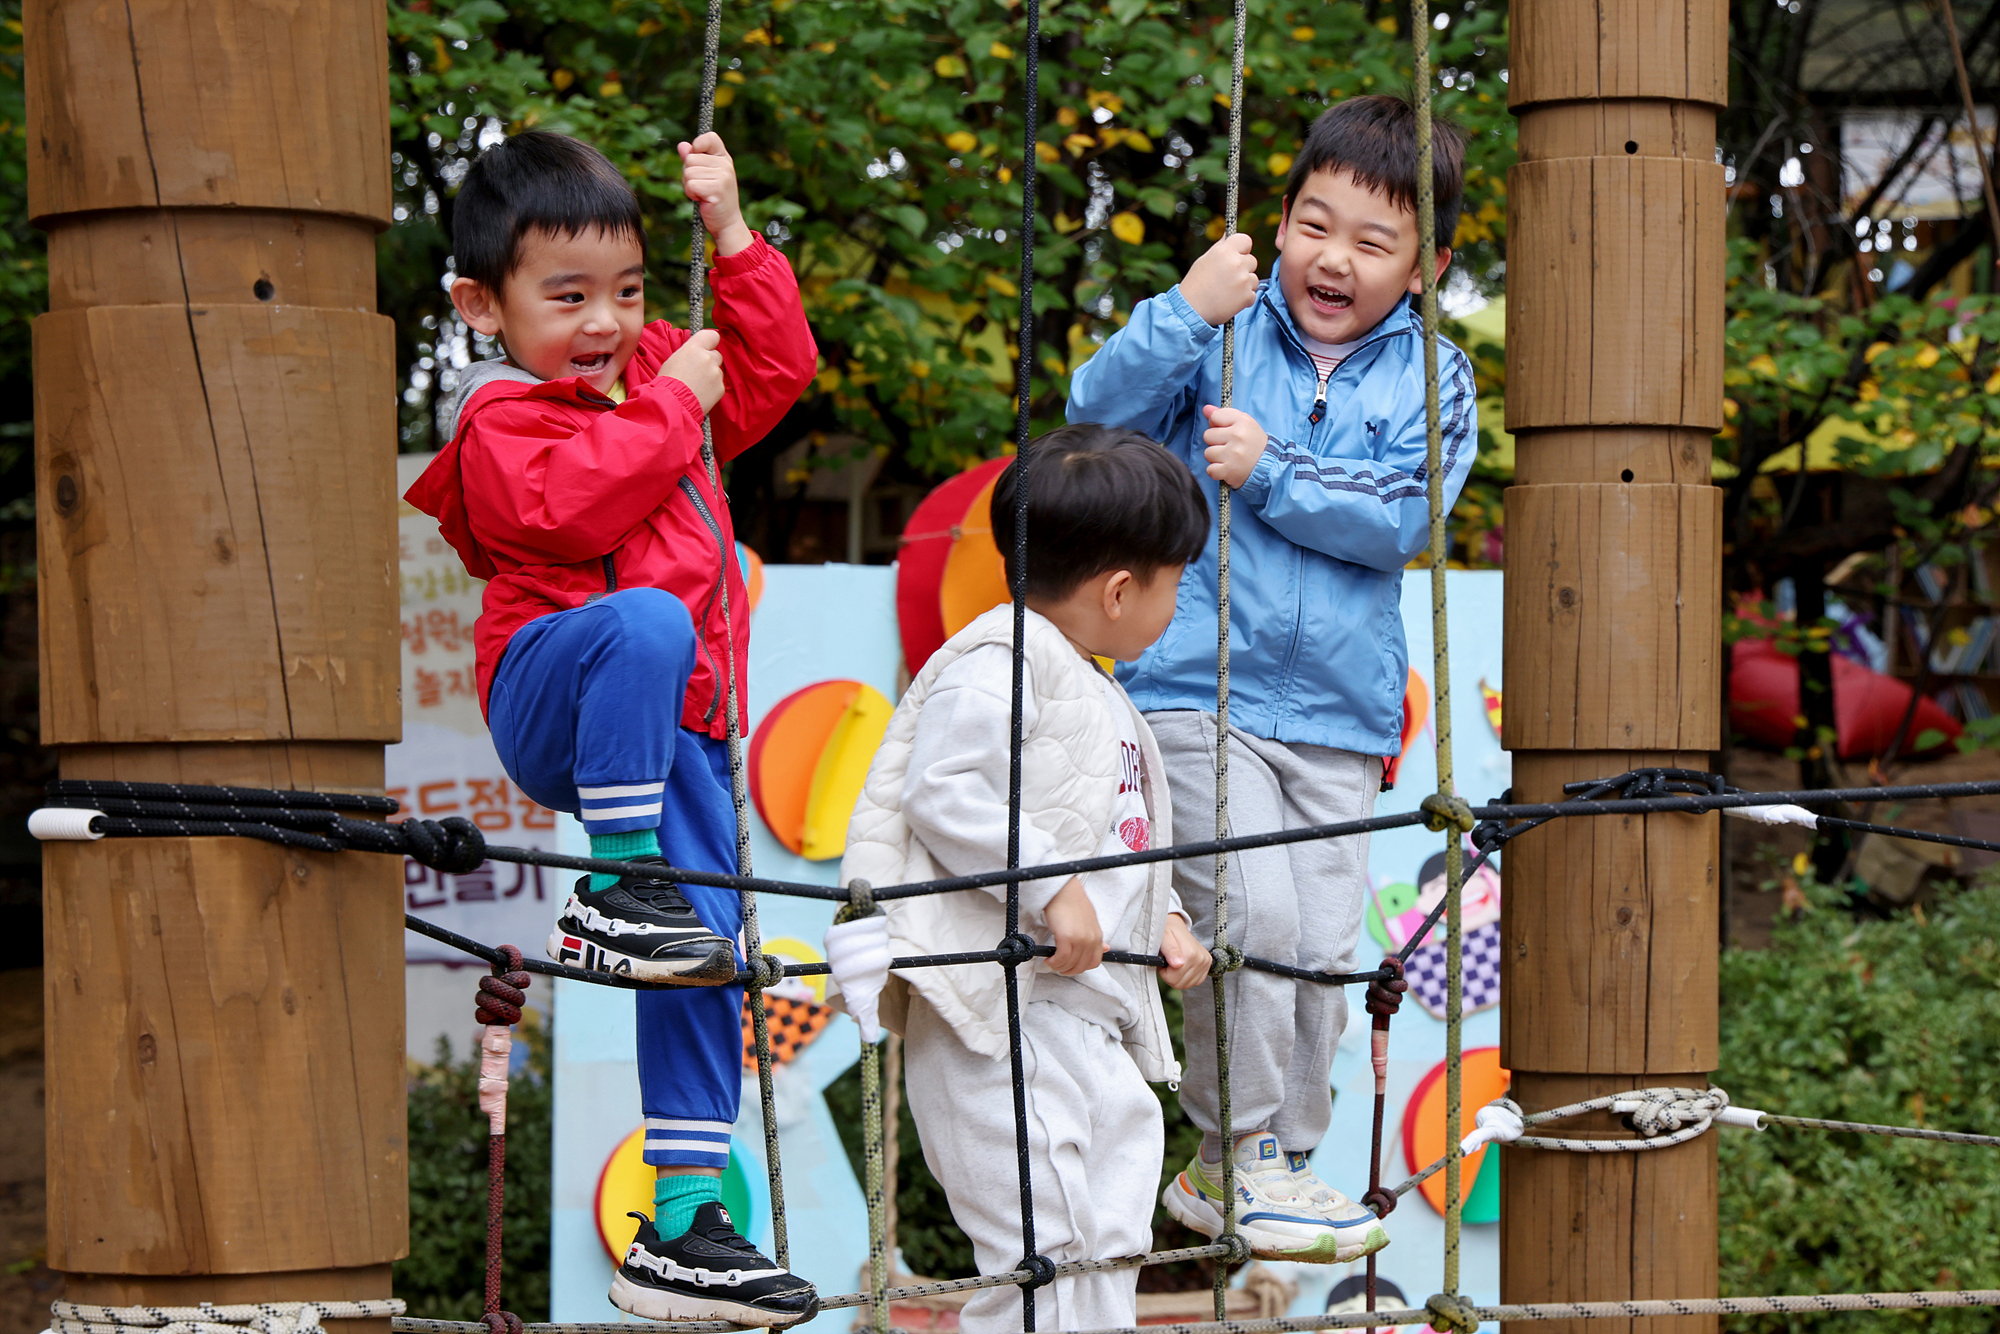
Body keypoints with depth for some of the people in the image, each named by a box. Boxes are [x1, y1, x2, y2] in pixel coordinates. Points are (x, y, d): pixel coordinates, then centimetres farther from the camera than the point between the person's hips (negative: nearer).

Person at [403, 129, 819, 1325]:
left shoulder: (656, 368, 22)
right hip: (550, 706, -7)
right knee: (647, 620, -41)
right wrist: (672, 406, -14)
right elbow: (571, 507, -22)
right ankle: (615, 893, -30)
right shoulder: (501, 419, -2)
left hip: (676, 731, 7)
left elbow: (775, 369, 32)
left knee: (706, 961, -1)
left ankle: (683, 1226, 4)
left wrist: (734, 235, 23)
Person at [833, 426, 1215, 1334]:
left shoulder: (1095, 692, 23)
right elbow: (942, 792, -20)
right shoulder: (1000, 663, -10)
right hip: (1003, 1016, -11)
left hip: (1093, 1017, 11)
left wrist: (1159, 916, 13)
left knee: (1106, 1242, 10)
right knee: (1047, 1243, -14)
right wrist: (1052, 890, -23)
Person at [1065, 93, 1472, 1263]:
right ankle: (1240, 1154, 1)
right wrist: (1186, 311, -22)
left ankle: (1276, 1165, 21)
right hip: (1199, 687, -3)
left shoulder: (1433, 378, 3)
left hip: (1340, 708, 3)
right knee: (1252, 912, -16)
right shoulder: (1225, 332, -1)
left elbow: (1403, 519, -9)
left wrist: (1271, 474, -16)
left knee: (1326, 945, 5)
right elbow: (1098, 416, -12)